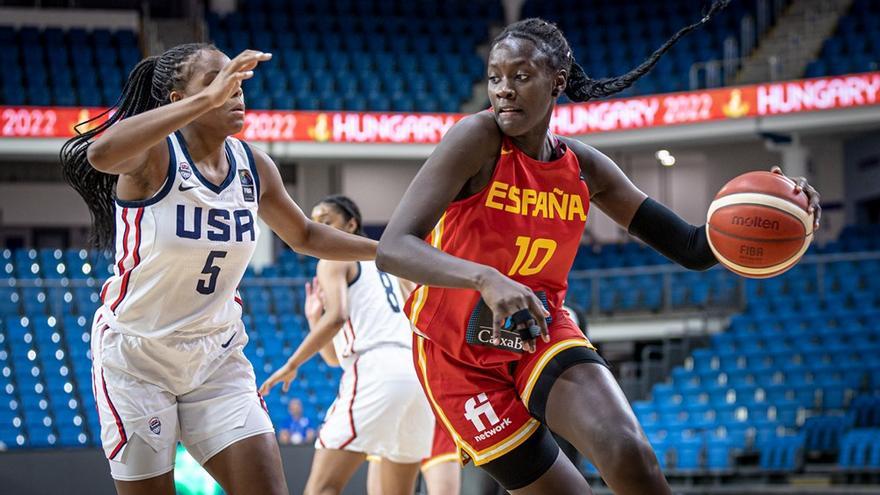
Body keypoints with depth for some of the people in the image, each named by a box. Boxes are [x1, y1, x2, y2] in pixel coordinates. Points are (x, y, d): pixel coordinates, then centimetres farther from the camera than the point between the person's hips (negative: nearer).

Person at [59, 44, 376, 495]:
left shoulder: (253, 166, 0)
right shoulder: (153, 154, -19)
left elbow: (305, 236, 19)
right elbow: (101, 153, -45)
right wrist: (208, 99, -53)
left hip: (216, 356, 5)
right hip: (136, 358, -5)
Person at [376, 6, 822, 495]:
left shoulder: (584, 168, -2)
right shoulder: (478, 139, -17)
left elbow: (692, 248, 3)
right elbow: (392, 249, -28)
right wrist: (486, 278, -47)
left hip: (542, 337, 3)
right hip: (459, 357, -3)